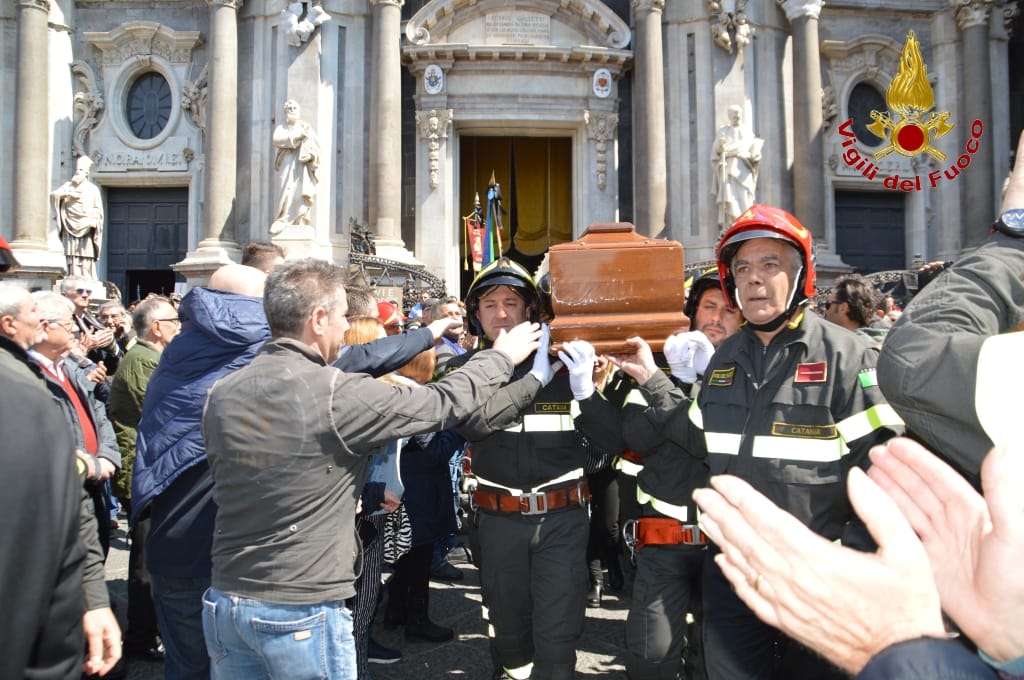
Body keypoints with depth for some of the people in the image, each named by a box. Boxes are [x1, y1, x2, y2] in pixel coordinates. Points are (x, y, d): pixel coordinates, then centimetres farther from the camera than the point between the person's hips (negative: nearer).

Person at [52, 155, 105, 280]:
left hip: (86, 232, -1)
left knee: (86, 264, -6)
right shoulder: (68, 186, 14)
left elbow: (98, 211, 4)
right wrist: (67, 193, -12)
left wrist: (92, 222, -13)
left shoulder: (93, 189, 9)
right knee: (72, 264, -6)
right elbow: (53, 195, 1)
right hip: (70, 232, 1)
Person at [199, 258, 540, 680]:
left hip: (225, 602, 6)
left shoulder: (222, 394, 0)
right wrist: (503, 356, 8)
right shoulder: (337, 395, -18)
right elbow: (442, 405, -8)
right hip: (303, 611, -6)